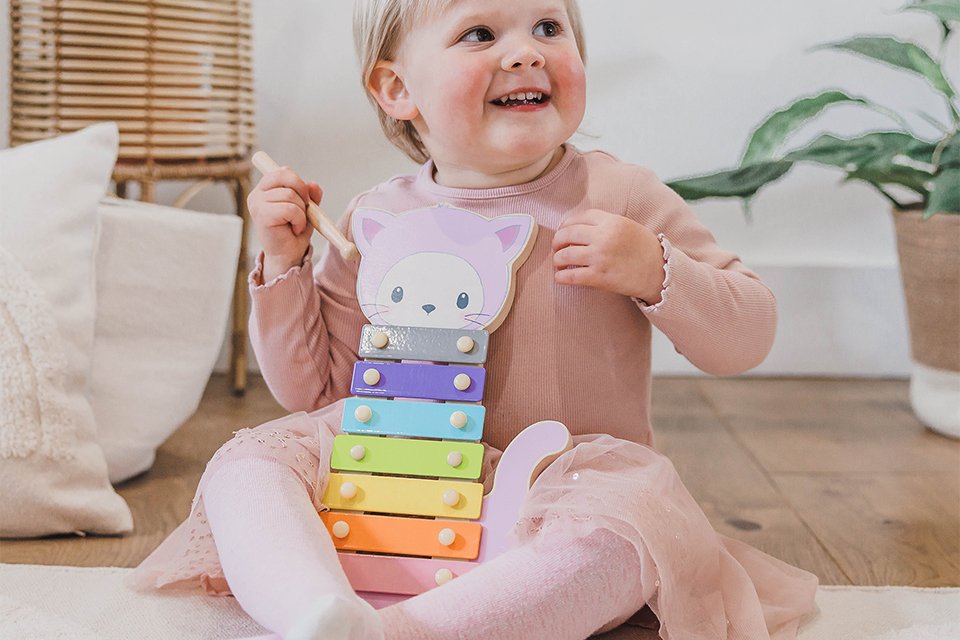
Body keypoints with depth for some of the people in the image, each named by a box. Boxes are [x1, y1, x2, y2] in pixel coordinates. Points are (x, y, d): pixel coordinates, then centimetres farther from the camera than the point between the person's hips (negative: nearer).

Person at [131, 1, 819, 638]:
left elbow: (747, 340, 0)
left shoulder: (623, 196, -1)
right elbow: (314, 389, 9)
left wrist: (655, 272, -18)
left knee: (622, 521, -34)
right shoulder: (375, 220, 3)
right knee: (251, 462, -17)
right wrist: (284, 265, -4)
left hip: (572, 476, -2)